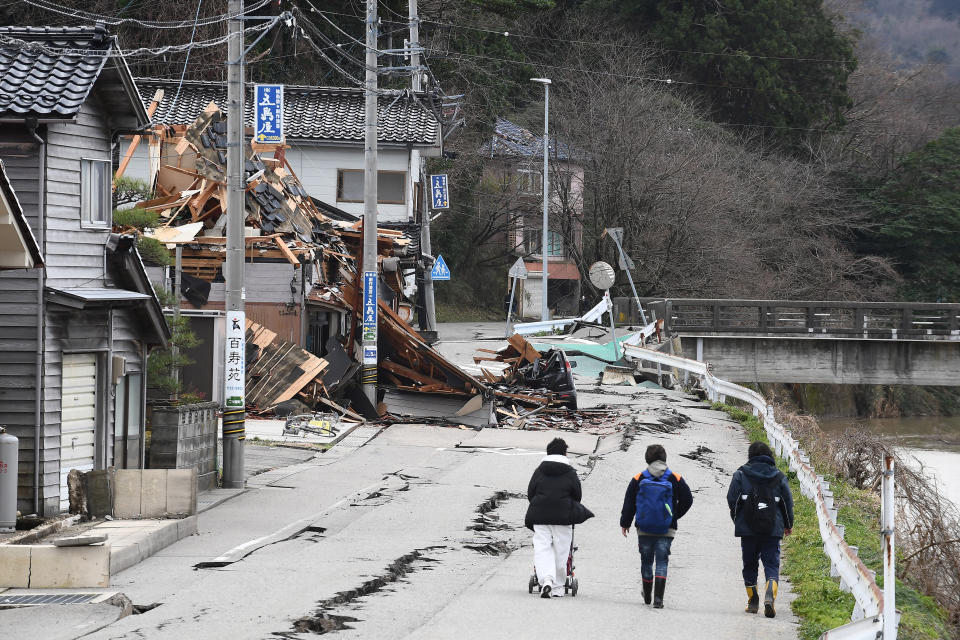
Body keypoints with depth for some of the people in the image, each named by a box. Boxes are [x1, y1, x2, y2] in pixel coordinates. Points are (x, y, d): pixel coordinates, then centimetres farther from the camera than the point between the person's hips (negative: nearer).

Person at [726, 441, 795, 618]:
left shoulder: (740, 475, 1)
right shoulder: (779, 477, 5)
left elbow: (732, 499, 0)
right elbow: (788, 502, 8)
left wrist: (737, 520, 16)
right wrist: (788, 525, 22)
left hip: (748, 529, 0)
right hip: (773, 530, 0)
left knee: (750, 565, 12)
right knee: (772, 564, 0)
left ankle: (753, 601, 15)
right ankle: (770, 595, -23)